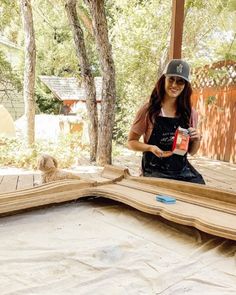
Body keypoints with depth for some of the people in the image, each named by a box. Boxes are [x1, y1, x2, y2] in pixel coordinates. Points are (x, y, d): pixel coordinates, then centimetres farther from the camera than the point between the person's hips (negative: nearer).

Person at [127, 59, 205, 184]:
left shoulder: (190, 113, 4)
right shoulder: (149, 109, -6)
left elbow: (191, 151, 13)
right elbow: (131, 142, 0)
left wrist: (197, 139, -8)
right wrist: (151, 148, -19)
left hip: (182, 170, 4)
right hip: (155, 170, -4)